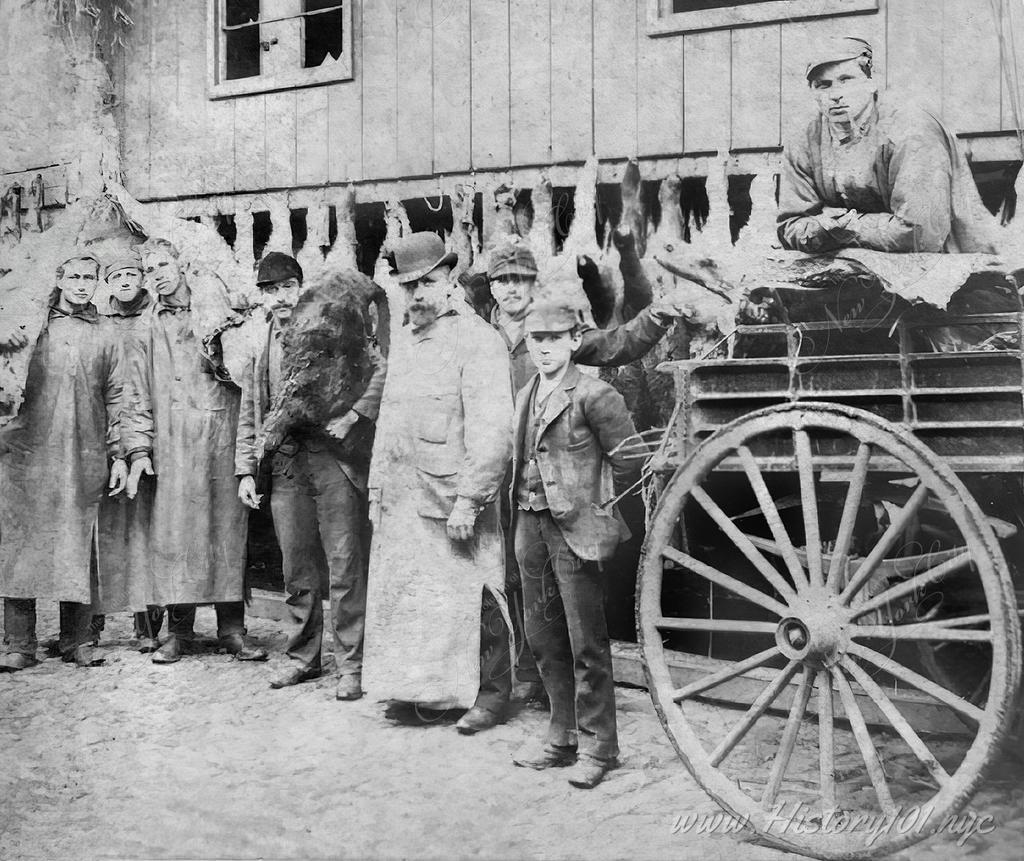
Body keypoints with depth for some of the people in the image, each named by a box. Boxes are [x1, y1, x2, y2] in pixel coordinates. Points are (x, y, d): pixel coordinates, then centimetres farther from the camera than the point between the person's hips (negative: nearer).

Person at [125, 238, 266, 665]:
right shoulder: (147, 327, 11)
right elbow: (137, 393, 7)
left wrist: (220, 363, -7)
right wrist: (138, 450, 0)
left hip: (220, 433, 0)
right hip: (172, 442, 1)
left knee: (227, 525, -2)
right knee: (174, 528, -3)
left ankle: (231, 629, 3)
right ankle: (179, 630, 5)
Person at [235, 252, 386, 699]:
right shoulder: (258, 349, 15)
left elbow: (381, 370, -6)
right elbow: (249, 417, 17)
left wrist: (354, 417, -17)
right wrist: (245, 472, 9)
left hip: (333, 459, -4)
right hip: (285, 466, 4)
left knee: (344, 567, -4)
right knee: (297, 572, 10)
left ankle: (350, 665, 3)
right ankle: (304, 658, 23)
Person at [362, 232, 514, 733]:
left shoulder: (477, 339, -7)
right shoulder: (402, 348, 18)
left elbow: (492, 429, -14)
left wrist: (468, 499, -18)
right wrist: (376, 491, 18)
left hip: (453, 502, -7)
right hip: (401, 504, 7)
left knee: (470, 598, 0)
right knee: (403, 596, 9)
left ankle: (490, 693, 13)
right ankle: (419, 690, 22)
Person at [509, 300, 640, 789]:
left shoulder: (593, 395, -10)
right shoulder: (526, 395, 13)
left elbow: (628, 464, -8)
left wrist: (597, 506, 0)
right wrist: (524, 512, 13)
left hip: (574, 528, -8)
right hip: (531, 525, 8)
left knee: (587, 644, -1)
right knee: (544, 639, 14)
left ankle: (597, 748, 10)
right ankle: (562, 738, 27)